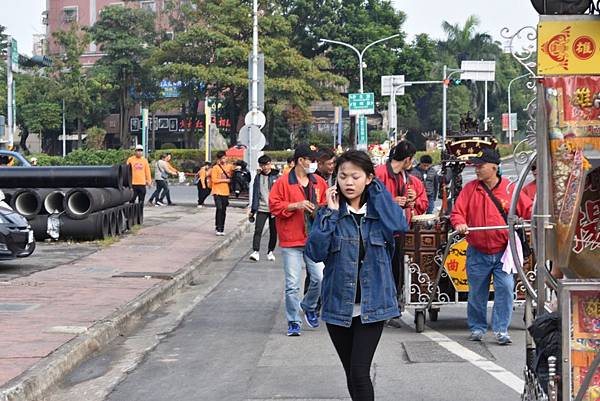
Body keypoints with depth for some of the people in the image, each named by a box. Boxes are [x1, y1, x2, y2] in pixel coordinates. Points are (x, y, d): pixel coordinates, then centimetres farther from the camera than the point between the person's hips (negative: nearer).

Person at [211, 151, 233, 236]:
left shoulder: (229, 166, 8)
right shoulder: (215, 167, -6)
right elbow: (214, 180, -13)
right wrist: (225, 180, -10)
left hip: (225, 192, 5)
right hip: (217, 192, -5)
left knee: (224, 211, 7)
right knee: (219, 209, -14)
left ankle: (222, 229, 14)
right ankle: (218, 228, -10)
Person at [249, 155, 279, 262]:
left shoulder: (276, 177, 0)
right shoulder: (258, 177, 8)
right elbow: (255, 193, 13)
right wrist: (253, 210, 10)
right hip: (261, 209, 1)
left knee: (273, 232, 6)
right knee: (258, 230, -12)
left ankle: (270, 252, 19)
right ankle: (255, 251, -14)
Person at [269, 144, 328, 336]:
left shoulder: (319, 182, 11)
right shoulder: (283, 182, -4)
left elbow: (326, 204, 21)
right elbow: (274, 205, -6)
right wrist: (296, 205, -15)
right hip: (292, 241, -4)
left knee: (320, 278, -3)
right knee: (292, 284, -2)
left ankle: (309, 306, 26)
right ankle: (293, 322, 10)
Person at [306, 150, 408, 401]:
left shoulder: (379, 210, 2)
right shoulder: (330, 213, 0)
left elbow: (400, 226, -21)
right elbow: (315, 253, -13)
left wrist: (377, 187, -12)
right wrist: (330, 213, -15)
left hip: (372, 305, -2)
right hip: (338, 306, 2)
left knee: (359, 373, -12)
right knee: (352, 375, 12)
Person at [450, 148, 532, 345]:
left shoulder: (510, 189, 0)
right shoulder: (470, 188, 3)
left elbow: (528, 209, 4)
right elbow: (457, 212, 0)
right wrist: (459, 223, -21)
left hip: (503, 252, -1)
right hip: (478, 253, 1)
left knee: (505, 288, -12)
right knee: (477, 292, 7)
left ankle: (501, 330, -3)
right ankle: (477, 328, 23)